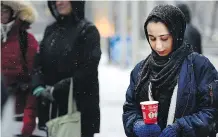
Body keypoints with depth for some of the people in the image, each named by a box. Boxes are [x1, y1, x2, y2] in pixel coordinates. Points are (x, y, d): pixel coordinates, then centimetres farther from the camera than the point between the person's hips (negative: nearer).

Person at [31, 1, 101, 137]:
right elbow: (39, 63, 12)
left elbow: (88, 70, -12)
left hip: (80, 107, -5)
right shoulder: (50, 30, 15)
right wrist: (38, 86, -8)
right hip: (52, 107, 5)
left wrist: (58, 89, -15)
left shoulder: (88, 30, -3)